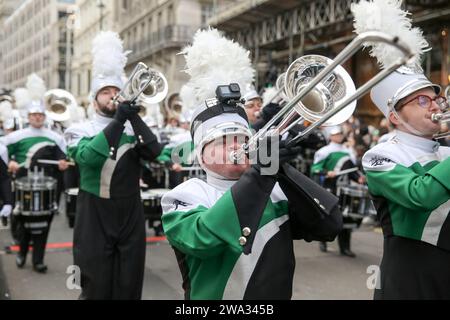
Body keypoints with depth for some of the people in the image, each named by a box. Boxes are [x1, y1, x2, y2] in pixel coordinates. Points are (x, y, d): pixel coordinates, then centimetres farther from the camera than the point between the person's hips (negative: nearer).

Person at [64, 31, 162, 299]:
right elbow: (87, 158, -22)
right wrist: (118, 120, -26)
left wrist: (134, 117, -19)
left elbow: (154, 152, -12)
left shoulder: (134, 130, 7)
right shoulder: (80, 131, 0)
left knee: (129, 287, 8)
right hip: (94, 222, -2)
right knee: (96, 287, 4)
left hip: (131, 220, 3)